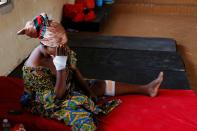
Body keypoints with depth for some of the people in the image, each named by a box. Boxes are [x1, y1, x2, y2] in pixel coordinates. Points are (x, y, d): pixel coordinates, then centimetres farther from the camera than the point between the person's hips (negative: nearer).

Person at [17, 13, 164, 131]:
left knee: (102, 85, 5)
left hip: (69, 86, 5)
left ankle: (146, 89, 12)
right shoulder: (34, 68, -35)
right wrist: (60, 64, -39)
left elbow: (74, 70, 0)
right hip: (51, 103, -5)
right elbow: (57, 96, -31)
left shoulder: (61, 48, -15)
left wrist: (88, 90, -5)